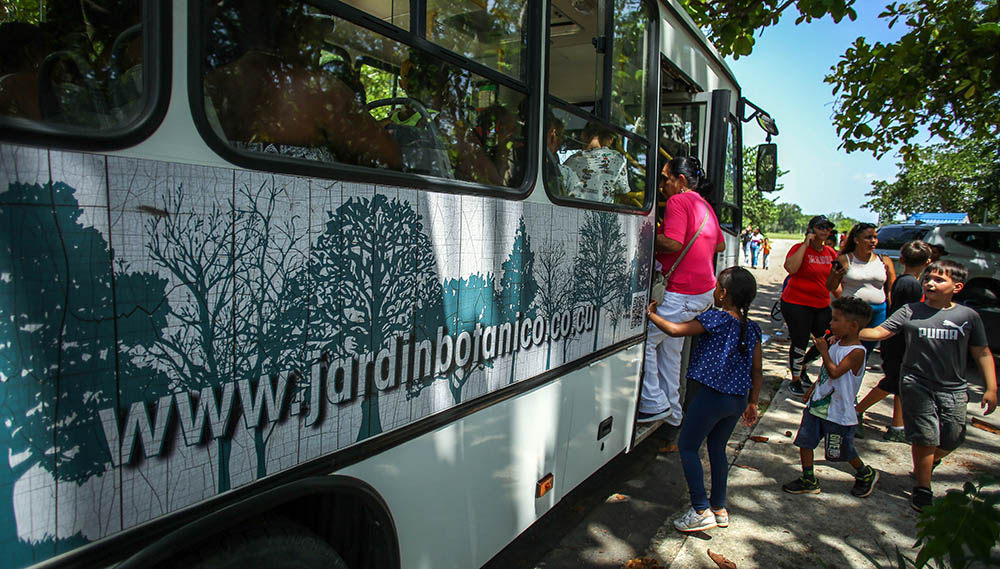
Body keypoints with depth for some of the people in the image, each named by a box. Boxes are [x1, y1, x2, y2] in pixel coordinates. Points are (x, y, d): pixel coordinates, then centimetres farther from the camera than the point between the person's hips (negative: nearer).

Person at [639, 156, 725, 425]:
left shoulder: (678, 201, -12)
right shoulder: (705, 205, 18)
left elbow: (673, 243, -25)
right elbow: (720, 244, 28)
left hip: (683, 295, -10)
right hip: (705, 290, 10)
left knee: (644, 339, -3)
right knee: (670, 348, 17)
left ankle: (654, 403, 1)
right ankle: (672, 412, 24)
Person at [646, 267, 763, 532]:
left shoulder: (715, 319, -16)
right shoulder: (752, 327, 4)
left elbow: (675, 330, -18)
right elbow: (757, 372, 8)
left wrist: (651, 313, -2)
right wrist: (752, 402, 17)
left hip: (711, 396, -7)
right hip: (739, 399, 8)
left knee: (687, 446, 6)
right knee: (717, 448, 22)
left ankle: (701, 511, 7)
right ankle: (719, 508, 31)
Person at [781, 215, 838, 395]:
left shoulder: (831, 252, 9)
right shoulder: (799, 248, -10)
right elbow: (790, 268, -30)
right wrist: (805, 244, -24)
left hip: (822, 305, 6)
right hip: (797, 304, -6)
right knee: (800, 343, 0)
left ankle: (802, 368, 31)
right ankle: (795, 380, 19)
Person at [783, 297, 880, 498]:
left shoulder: (857, 351, -20)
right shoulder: (836, 343, 5)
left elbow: (834, 372, -30)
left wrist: (823, 351, -25)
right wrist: (812, 389, 23)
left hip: (838, 412, -7)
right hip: (817, 405, 7)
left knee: (843, 452, 11)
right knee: (804, 442, 7)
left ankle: (866, 474, 39)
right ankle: (808, 481, 21)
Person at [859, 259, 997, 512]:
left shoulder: (968, 316, 1)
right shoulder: (911, 311, -2)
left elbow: (982, 353, 6)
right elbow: (879, 332, -8)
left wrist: (991, 389, 2)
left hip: (953, 389, 2)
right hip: (917, 384, -2)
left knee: (952, 440, 7)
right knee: (925, 438, -4)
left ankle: (927, 465, 40)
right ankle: (923, 488, 15)